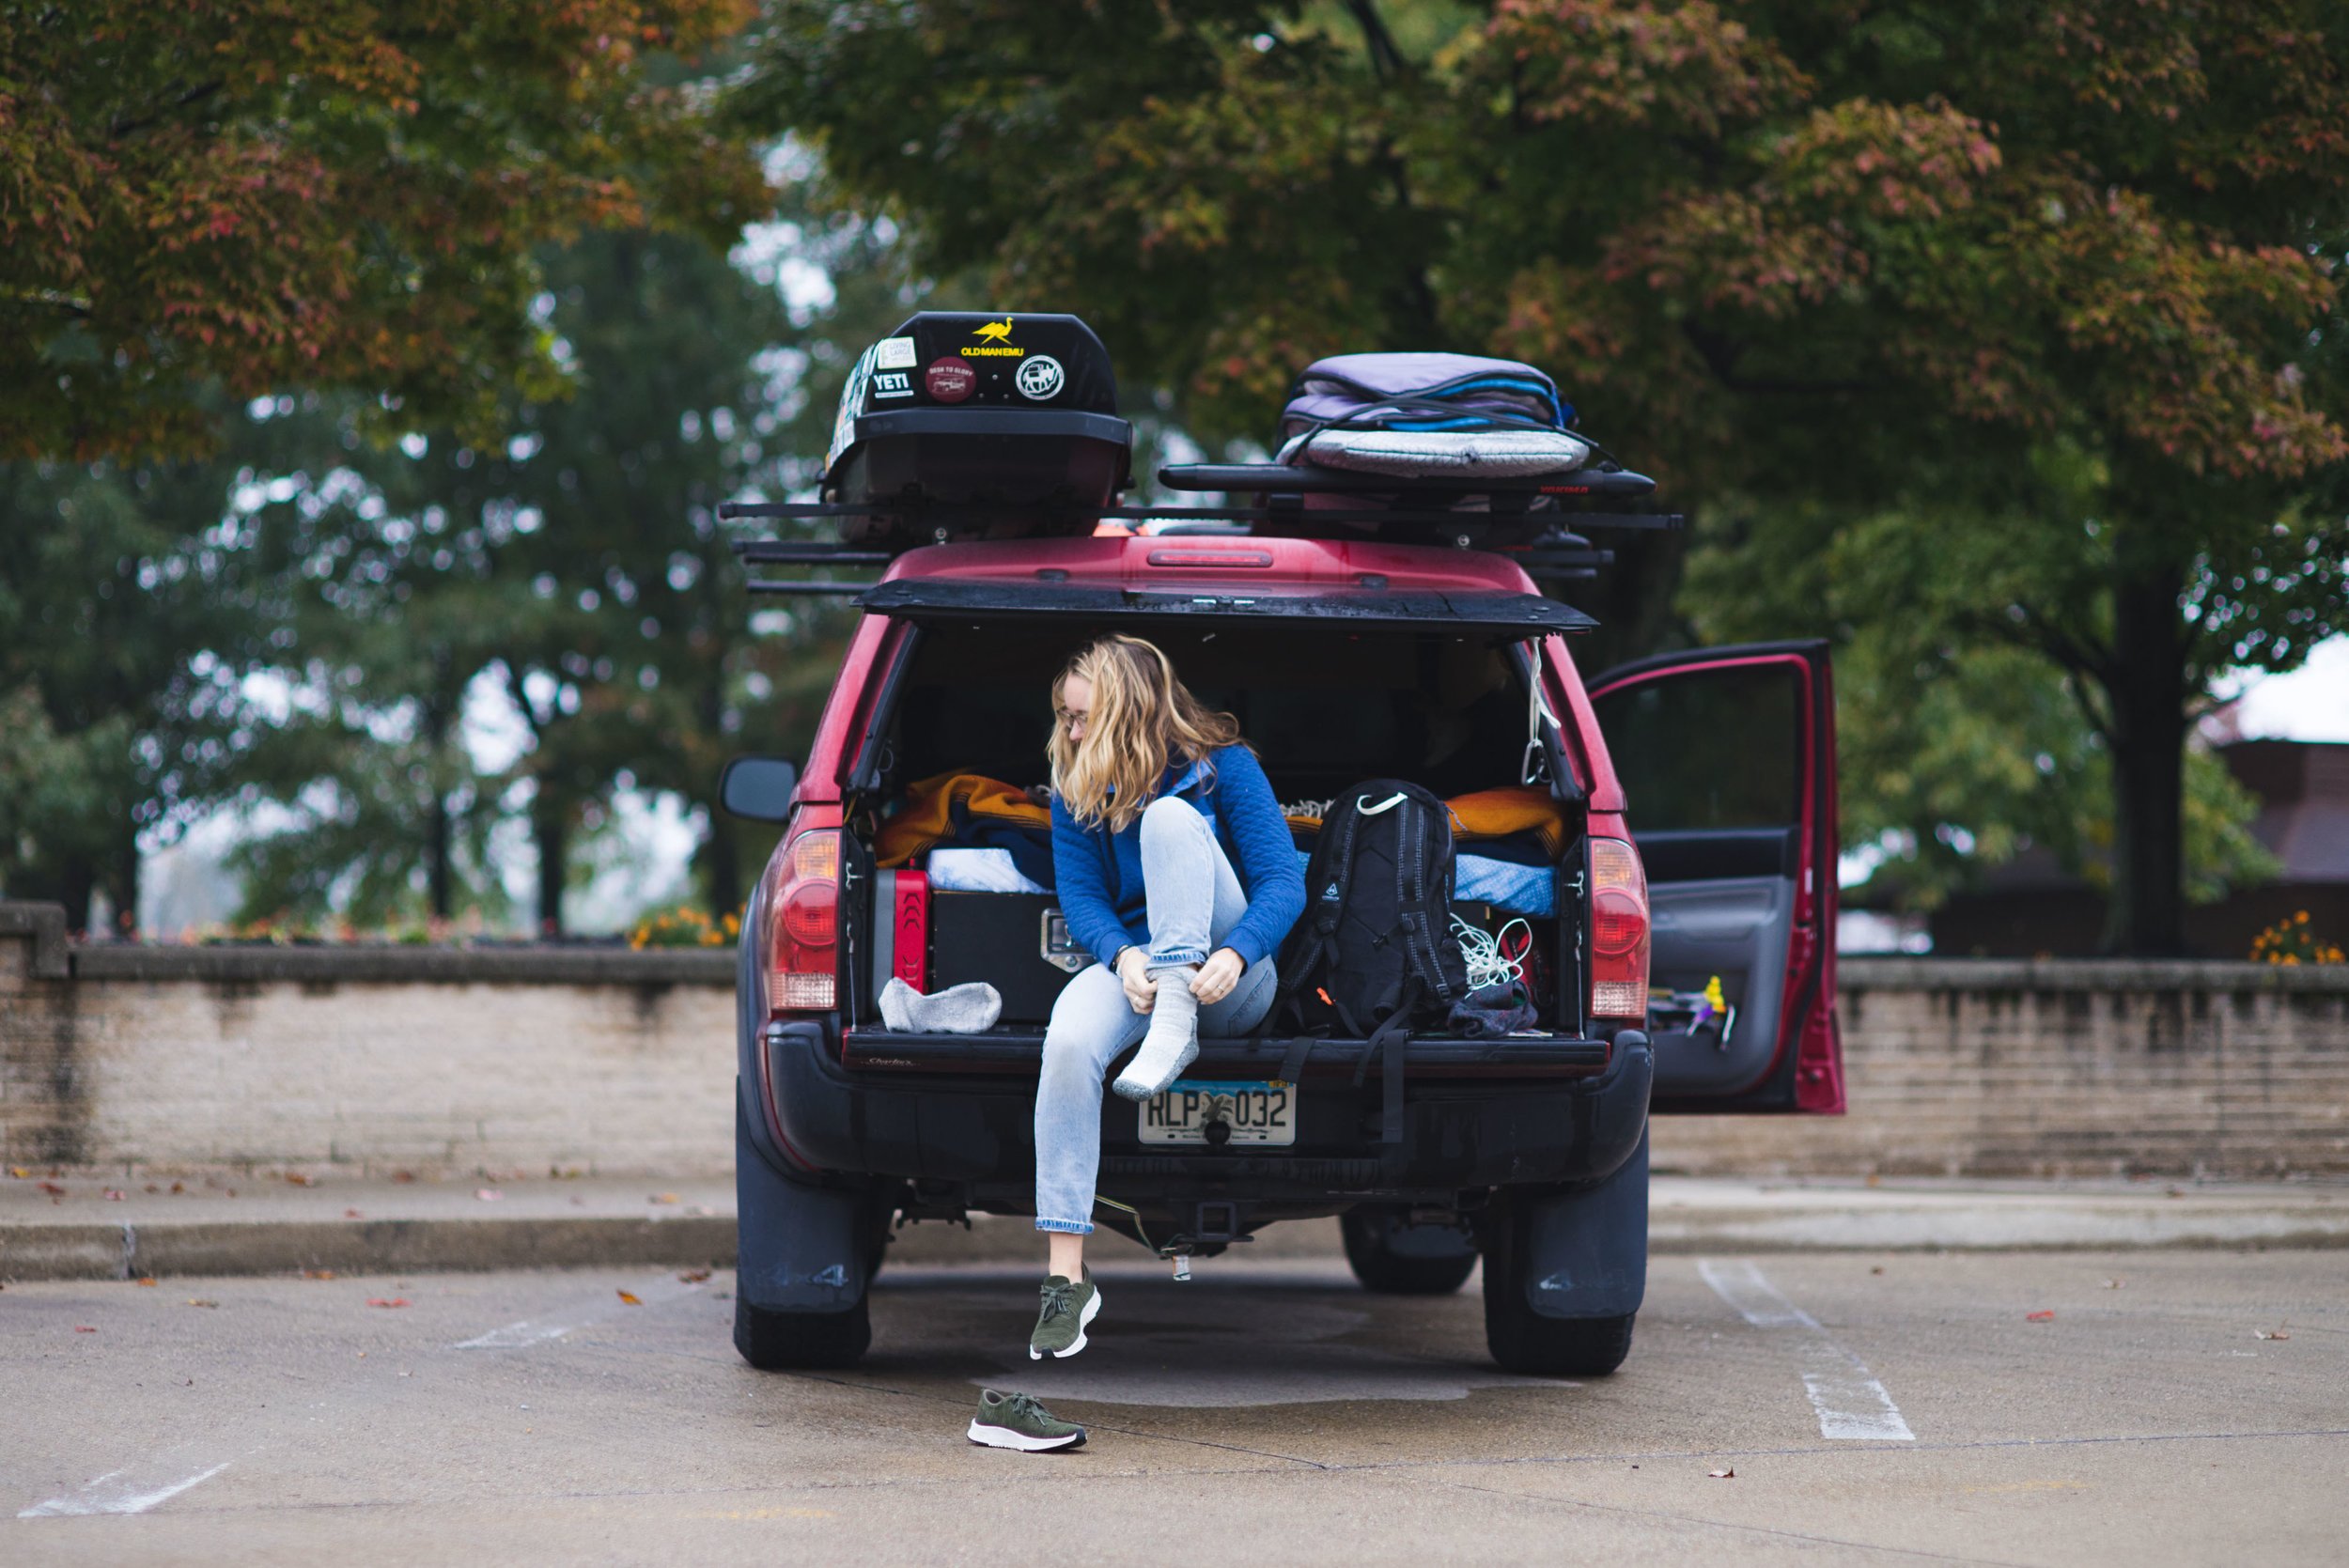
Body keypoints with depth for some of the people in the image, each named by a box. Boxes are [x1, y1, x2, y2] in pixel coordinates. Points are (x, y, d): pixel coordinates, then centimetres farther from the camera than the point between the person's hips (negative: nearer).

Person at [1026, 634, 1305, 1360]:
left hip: (1229, 980, -2)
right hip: (1131, 964, 3)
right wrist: (1123, 958, -23)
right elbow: (1080, 896, 0)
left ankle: (1177, 1027, -36)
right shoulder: (1077, 792, 8)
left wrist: (1232, 956, -28)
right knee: (1068, 1042, -35)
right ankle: (1066, 1278, -34)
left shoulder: (1220, 767, -2)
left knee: (1169, 816, -25)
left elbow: (1284, 881, -9)